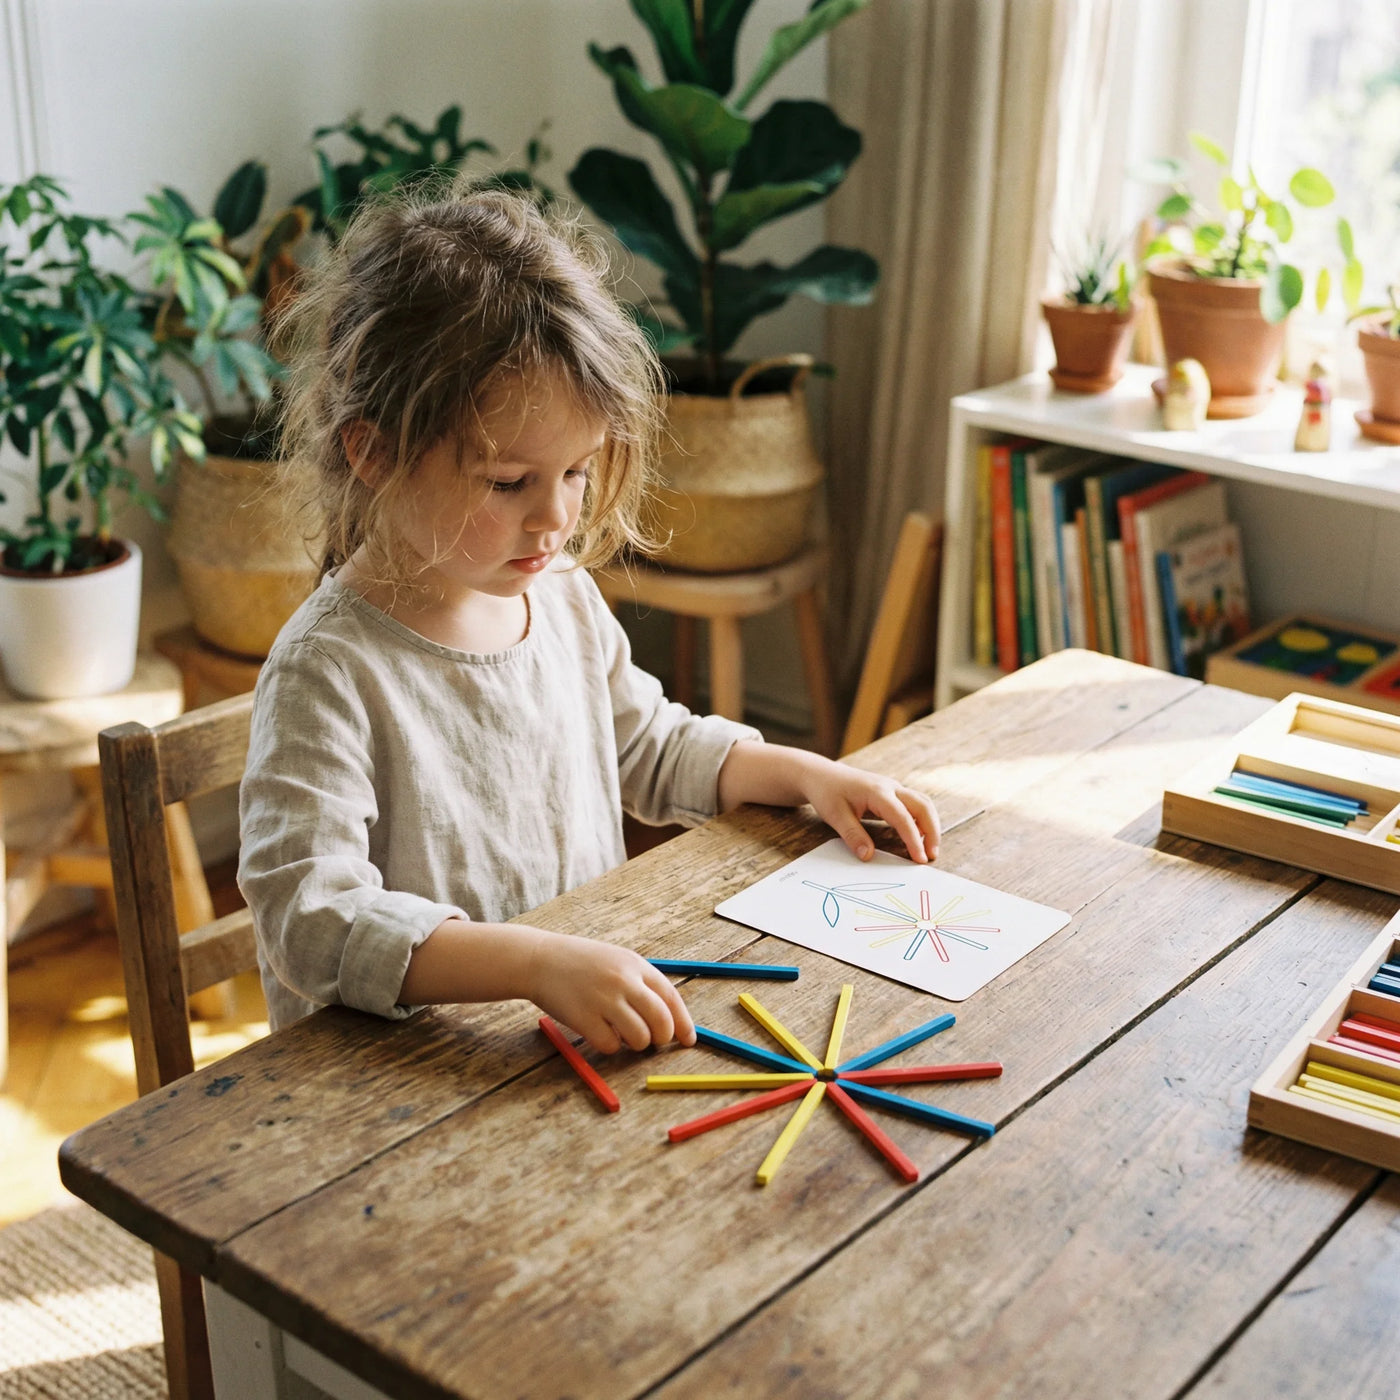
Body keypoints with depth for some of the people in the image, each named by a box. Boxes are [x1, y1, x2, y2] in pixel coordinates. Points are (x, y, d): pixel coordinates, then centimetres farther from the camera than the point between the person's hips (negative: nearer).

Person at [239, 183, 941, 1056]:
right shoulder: (327, 672, -19)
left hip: (599, 1027, 6)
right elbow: (310, 918, -28)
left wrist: (805, 774, 8)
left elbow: (652, 748, 22)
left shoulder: (564, 598, 4)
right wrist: (537, 962, -38)